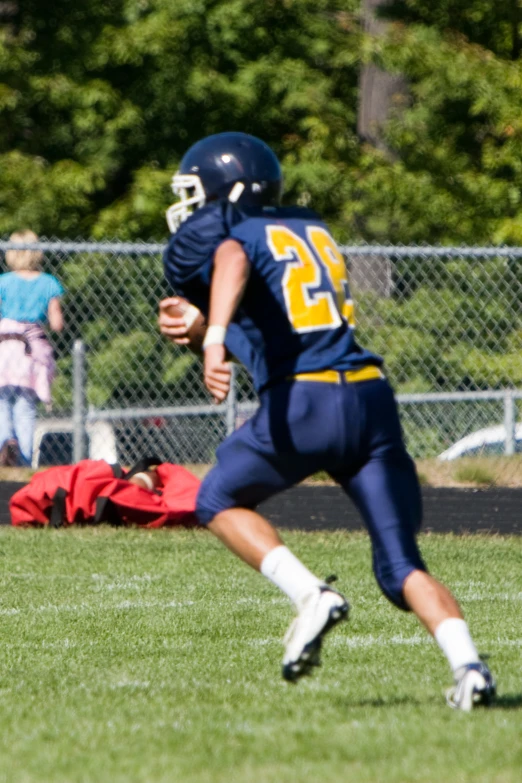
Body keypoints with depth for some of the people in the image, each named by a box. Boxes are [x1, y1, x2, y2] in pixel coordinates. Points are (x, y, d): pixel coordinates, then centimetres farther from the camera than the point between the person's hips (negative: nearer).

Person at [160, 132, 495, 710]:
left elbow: (233, 261, -22)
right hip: (372, 397, 6)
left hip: (302, 402, -6)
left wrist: (214, 336, -36)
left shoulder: (231, 234, 4)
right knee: (400, 564, 8)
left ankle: (310, 595, 0)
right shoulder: (313, 230, 26)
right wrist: (191, 331, 25)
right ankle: (468, 666, -15)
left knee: (218, 501, 19)